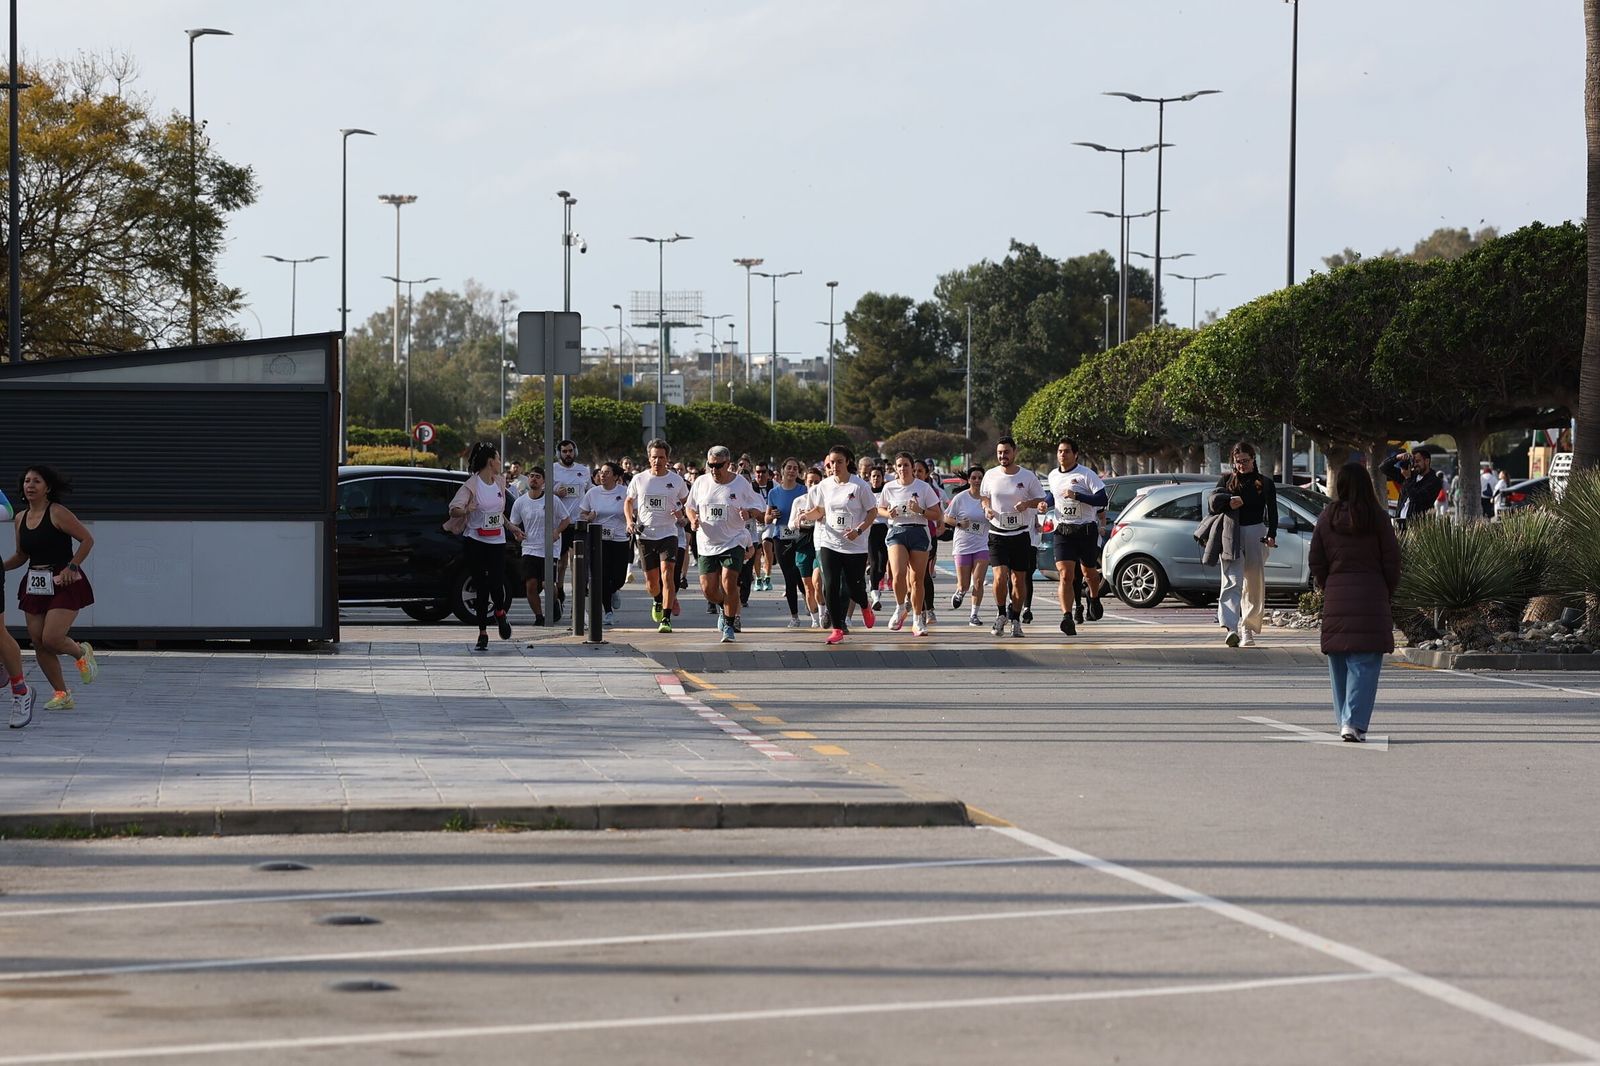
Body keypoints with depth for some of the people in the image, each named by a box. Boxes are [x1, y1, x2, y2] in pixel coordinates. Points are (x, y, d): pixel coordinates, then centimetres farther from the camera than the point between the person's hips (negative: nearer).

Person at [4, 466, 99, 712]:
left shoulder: (57, 513, -11)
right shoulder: (21, 518, 8)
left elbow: (87, 539, -10)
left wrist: (71, 566, -18)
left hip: (64, 583, -7)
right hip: (34, 585, 7)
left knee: (51, 639, -16)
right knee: (38, 643, 2)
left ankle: (82, 653, 19)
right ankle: (62, 695, 14)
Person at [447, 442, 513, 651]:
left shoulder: (500, 482, 9)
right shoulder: (472, 485, -8)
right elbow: (453, 510, -16)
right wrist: (466, 510, -34)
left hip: (497, 542, 3)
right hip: (475, 542, -3)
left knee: (497, 583, -11)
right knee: (481, 587, -1)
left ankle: (500, 612, 22)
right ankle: (482, 634, 9)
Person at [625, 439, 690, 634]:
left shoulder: (677, 481, 1)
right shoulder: (639, 480, 4)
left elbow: (687, 502, 15)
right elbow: (628, 501, 17)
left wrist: (681, 513, -7)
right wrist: (630, 521, 0)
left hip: (668, 533, -2)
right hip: (645, 535, 2)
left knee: (667, 575, -18)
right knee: (651, 580, 9)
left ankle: (666, 619, -17)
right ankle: (657, 601, 44)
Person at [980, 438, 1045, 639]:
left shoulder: (1028, 476, -1)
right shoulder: (991, 475, 3)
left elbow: (1041, 500, 6)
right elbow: (984, 496, 18)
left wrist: (1027, 503, -15)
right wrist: (987, 508, -4)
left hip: (1020, 534, 0)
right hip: (997, 534, 0)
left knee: (1019, 579, 3)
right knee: (1000, 575, -15)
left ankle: (1015, 619, 16)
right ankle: (1001, 614, 5)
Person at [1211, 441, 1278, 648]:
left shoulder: (1265, 483, 10)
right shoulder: (1226, 480, 14)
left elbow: (1272, 511, 2)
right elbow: (1214, 499, -1)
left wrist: (1271, 534, -13)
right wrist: (1229, 500, -21)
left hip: (1256, 534, 1)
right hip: (1230, 535, -1)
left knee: (1255, 584, 4)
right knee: (1232, 581, -15)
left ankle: (1248, 630, 14)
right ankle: (1231, 628, -29)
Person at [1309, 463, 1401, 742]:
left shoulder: (1326, 518, 2)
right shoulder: (1377, 519, -5)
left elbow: (1316, 562, 5)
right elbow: (1391, 561, -2)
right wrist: (1387, 594, 12)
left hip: (1335, 596, 3)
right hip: (1371, 595, -3)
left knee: (1339, 664, 13)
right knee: (1364, 663, -3)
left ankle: (1346, 721, 17)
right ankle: (1354, 722, -15)